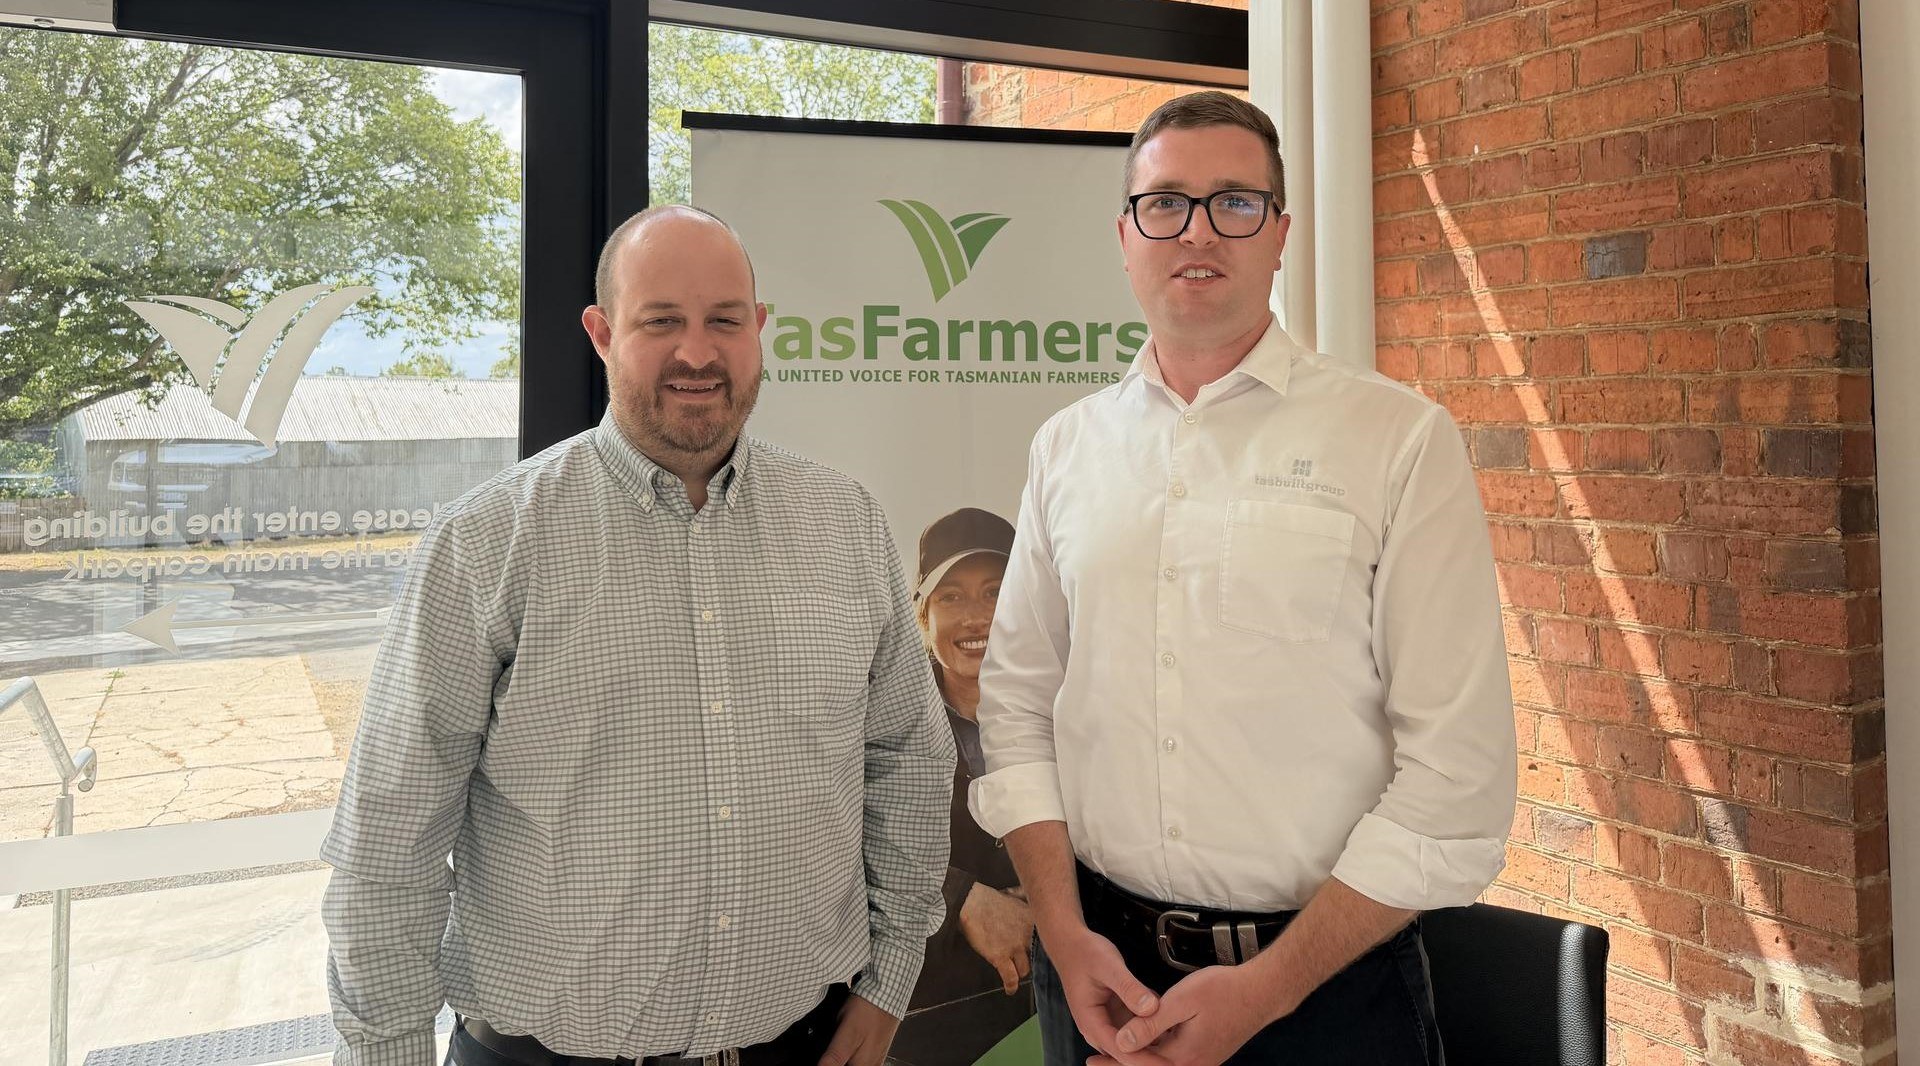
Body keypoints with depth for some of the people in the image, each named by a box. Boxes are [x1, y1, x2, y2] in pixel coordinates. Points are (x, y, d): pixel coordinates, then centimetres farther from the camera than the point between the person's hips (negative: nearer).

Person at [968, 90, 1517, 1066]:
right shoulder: (1065, 447, 3)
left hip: (1330, 983, -3)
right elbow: (1017, 700, 6)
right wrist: (1065, 934, -4)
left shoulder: (1401, 439, -8)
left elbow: (1457, 770, -11)